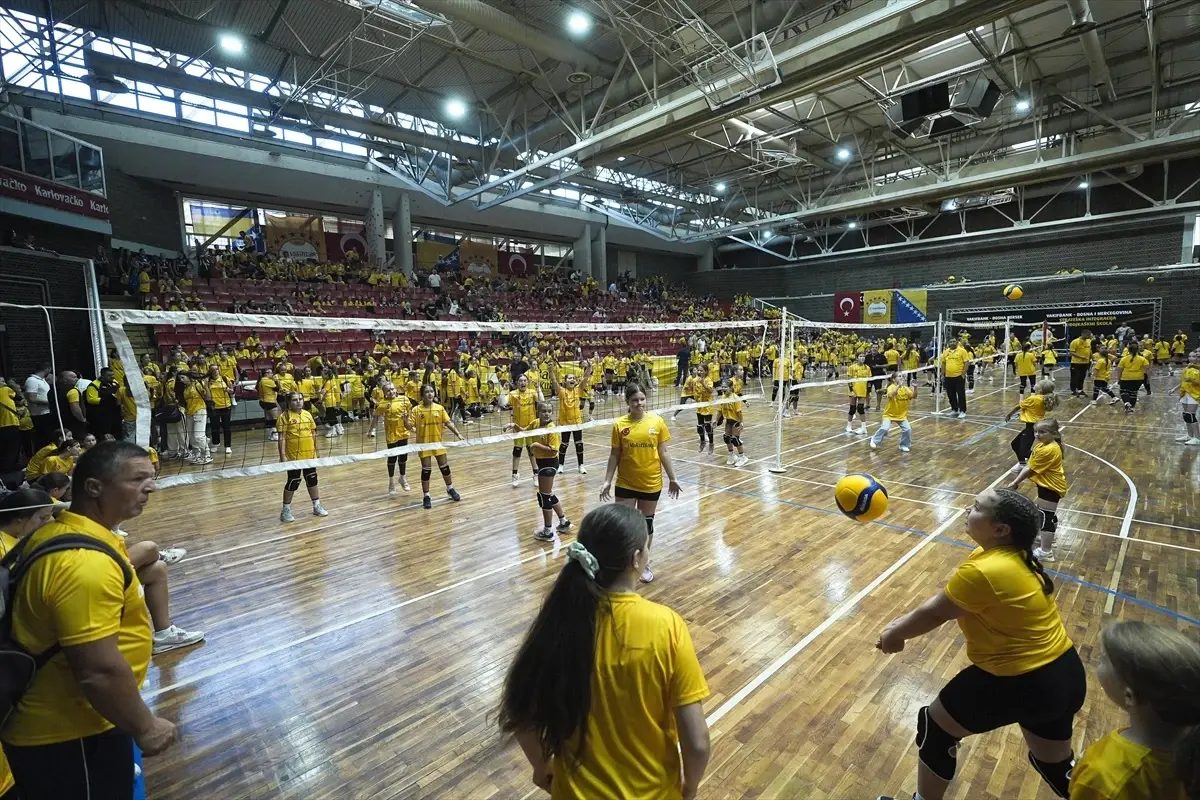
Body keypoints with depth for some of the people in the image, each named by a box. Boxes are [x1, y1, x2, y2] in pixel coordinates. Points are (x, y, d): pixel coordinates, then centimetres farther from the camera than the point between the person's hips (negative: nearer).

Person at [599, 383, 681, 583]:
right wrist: (607, 481, -1)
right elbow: (614, 455, 0)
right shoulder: (619, 424, -6)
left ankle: (644, 564, 33)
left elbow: (663, 452, 1)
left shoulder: (657, 421, -5)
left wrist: (672, 478, 2)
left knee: (646, 523, 13)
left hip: (651, 483, 0)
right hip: (625, 483, 0)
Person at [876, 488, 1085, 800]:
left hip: (1021, 682, -8)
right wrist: (904, 622, 6)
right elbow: (945, 598, 6)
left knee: (934, 727, 11)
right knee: (1054, 763, 29)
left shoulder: (982, 572, -30)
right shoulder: (1012, 554, -2)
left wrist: (895, 634, 2)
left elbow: (935, 613, -15)